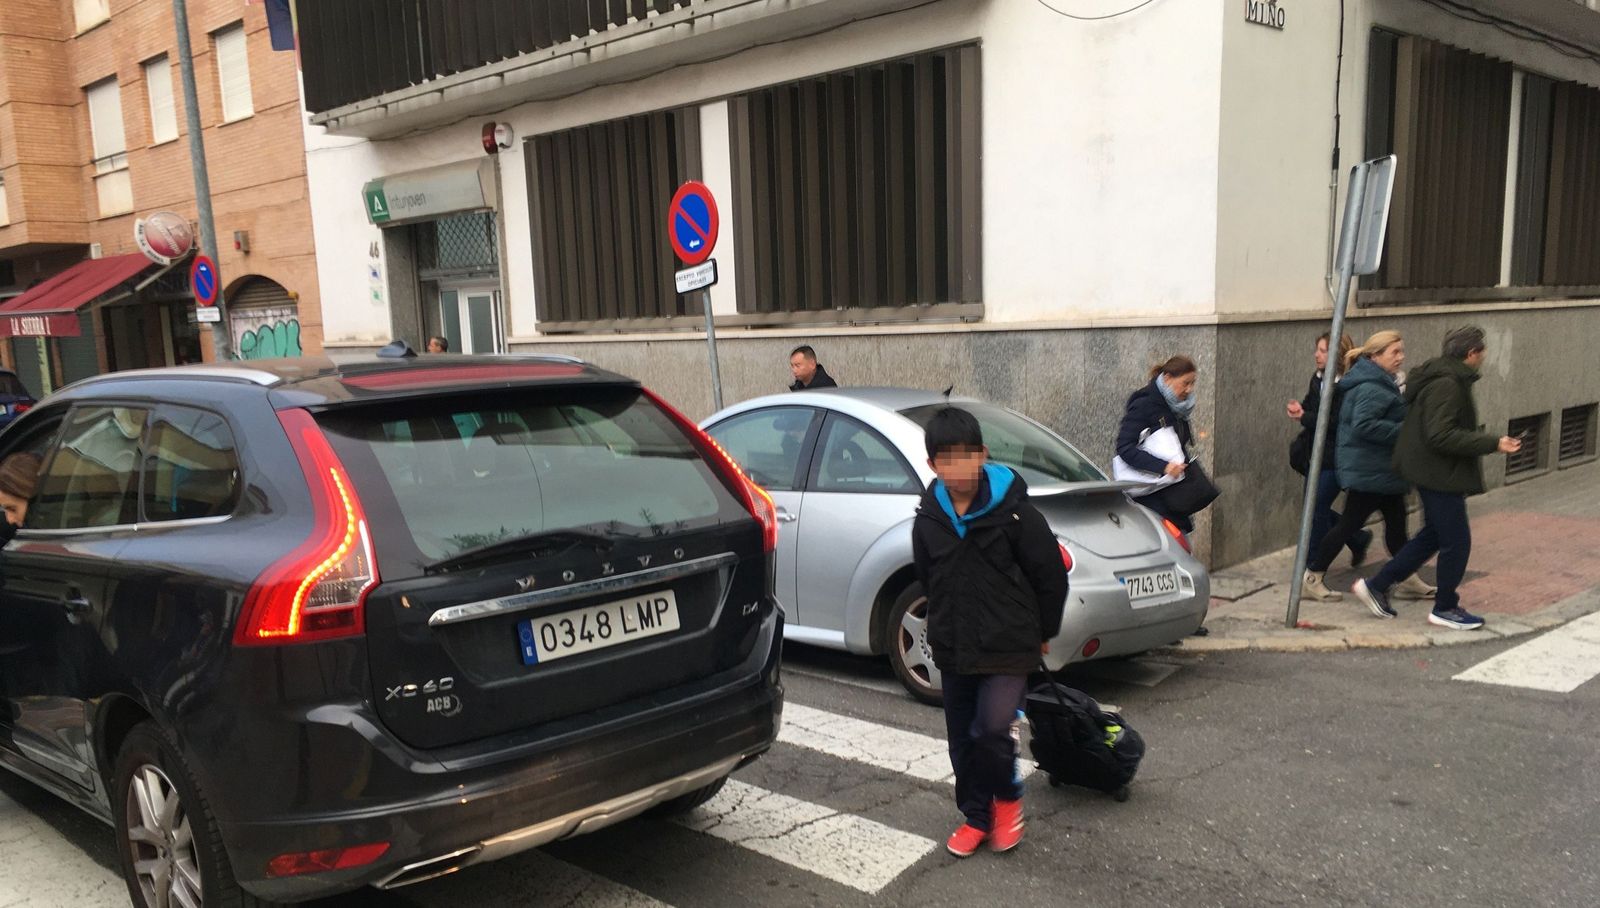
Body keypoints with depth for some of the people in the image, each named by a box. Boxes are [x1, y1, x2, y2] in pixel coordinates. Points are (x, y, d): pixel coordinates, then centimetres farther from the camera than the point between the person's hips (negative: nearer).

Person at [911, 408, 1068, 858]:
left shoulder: (1014, 512, -15)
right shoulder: (928, 520, -2)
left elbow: (1050, 576, -6)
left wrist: (1042, 631, 2)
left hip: (1009, 648, -4)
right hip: (953, 651, 5)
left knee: (991, 730, -15)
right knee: (963, 739, 12)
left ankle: (1008, 797, 15)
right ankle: (976, 817, 31)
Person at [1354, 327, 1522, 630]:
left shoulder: (1445, 377, 11)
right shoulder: (1447, 385, -22)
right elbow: (1440, 435, -29)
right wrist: (1492, 444, -26)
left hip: (1434, 473, 11)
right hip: (1440, 474, -11)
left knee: (1432, 536, 18)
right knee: (1457, 542, 1)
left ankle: (1377, 585, 22)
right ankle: (1445, 608, 15)